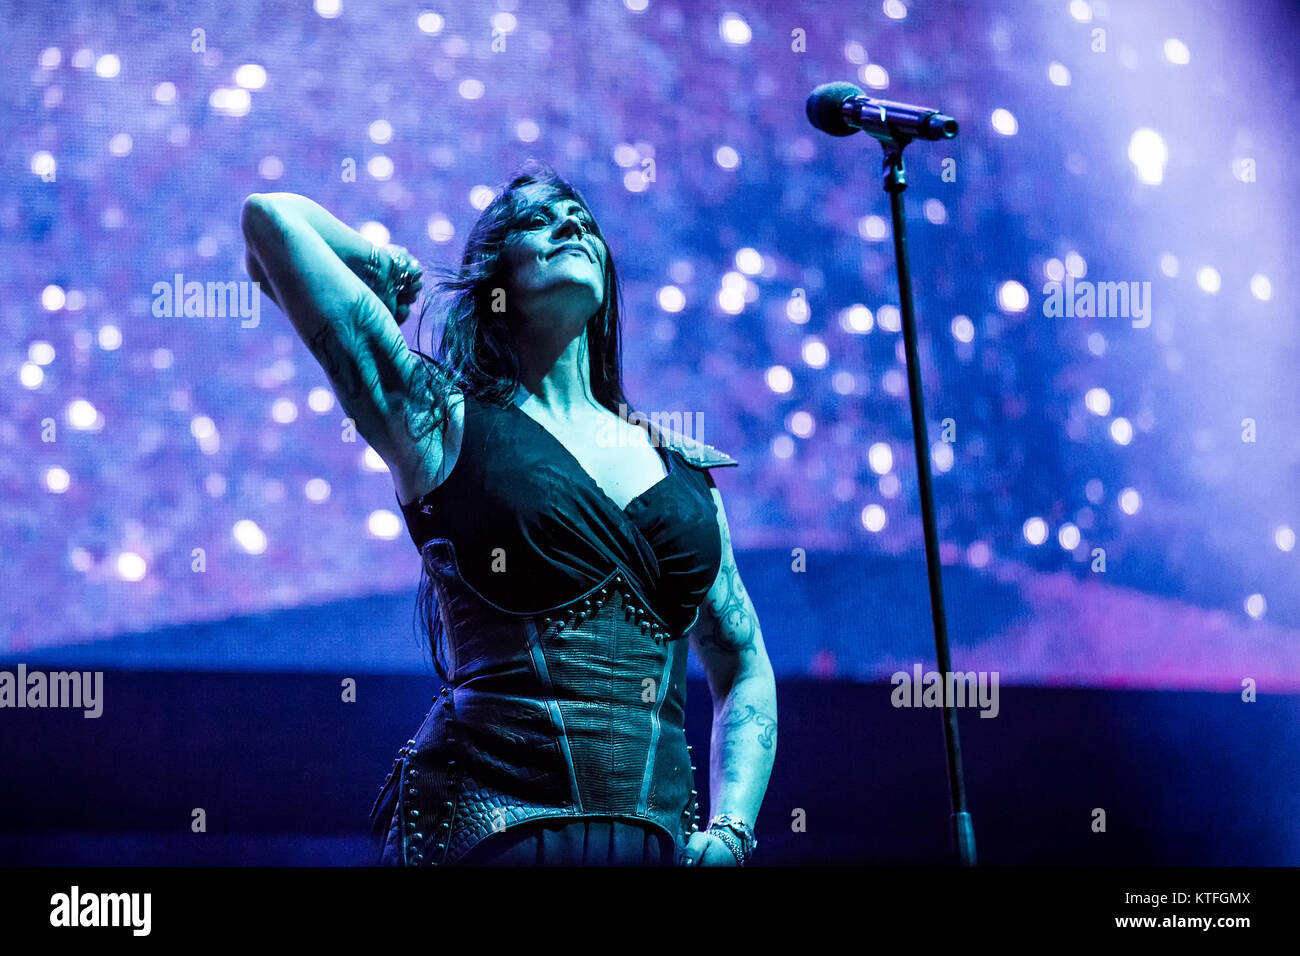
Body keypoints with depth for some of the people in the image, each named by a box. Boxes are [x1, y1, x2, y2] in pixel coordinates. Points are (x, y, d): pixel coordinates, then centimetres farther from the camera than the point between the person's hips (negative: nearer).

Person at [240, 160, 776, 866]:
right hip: (488, 830, -4)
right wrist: (392, 268, 13)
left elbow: (744, 671, 18)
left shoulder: (681, 464, 13)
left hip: (659, 836, 4)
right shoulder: (444, 424, 1)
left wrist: (727, 832, 3)